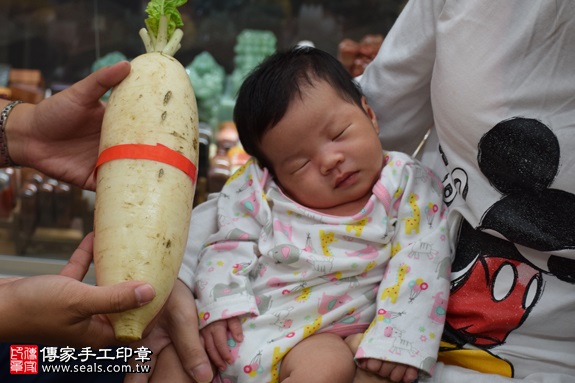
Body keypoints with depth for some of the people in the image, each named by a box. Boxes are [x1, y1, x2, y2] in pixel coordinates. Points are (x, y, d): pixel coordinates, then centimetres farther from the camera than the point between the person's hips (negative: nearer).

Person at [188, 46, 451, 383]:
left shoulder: (408, 184, -1)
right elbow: (231, 245, 9)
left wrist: (397, 340, -20)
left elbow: (421, 263, -8)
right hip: (238, 325, 3)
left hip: (317, 339, -2)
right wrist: (221, 304, -9)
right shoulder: (260, 191, 5)